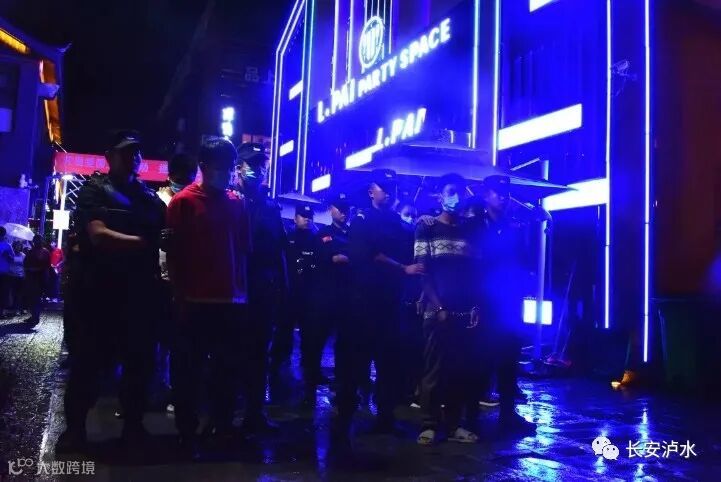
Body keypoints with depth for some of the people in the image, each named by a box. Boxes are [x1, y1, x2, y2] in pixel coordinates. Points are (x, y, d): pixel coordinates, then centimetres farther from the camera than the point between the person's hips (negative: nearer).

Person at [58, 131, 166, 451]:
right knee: (89, 361, 3)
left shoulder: (150, 196, 13)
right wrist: (144, 242, -18)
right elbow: (99, 235, -16)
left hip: (140, 291, 4)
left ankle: (133, 425, 20)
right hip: (100, 291, -4)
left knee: (140, 360, 8)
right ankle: (74, 426, 16)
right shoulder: (95, 190, -1)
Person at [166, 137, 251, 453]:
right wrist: (181, 295, -4)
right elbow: (174, 254, -2)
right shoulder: (184, 201, -2)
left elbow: (243, 250, 12)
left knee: (228, 371, 11)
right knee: (188, 371, 5)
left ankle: (223, 429, 25)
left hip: (232, 302, 4)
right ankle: (187, 435, 17)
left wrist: (243, 291, 7)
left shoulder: (237, 202, 10)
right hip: (196, 302, -4)